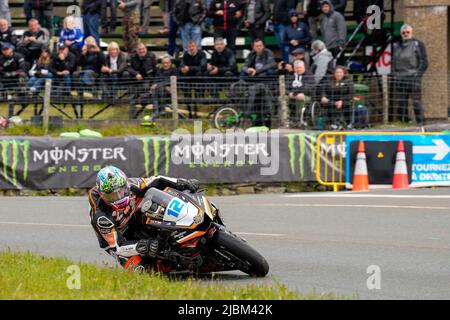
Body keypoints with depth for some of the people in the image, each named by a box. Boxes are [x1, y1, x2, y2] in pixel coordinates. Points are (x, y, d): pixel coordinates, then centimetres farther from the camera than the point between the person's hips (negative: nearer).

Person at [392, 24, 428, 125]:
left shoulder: (418, 44, 1)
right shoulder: (396, 46, 15)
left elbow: (424, 62, -2)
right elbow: (393, 61, 22)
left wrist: (417, 74, -9)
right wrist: (394, 74, 9)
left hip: (413, 79, -5)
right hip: (399, 79, 5)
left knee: (416, 102, -8)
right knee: (401, 104, 6)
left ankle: (420, 123, -6)